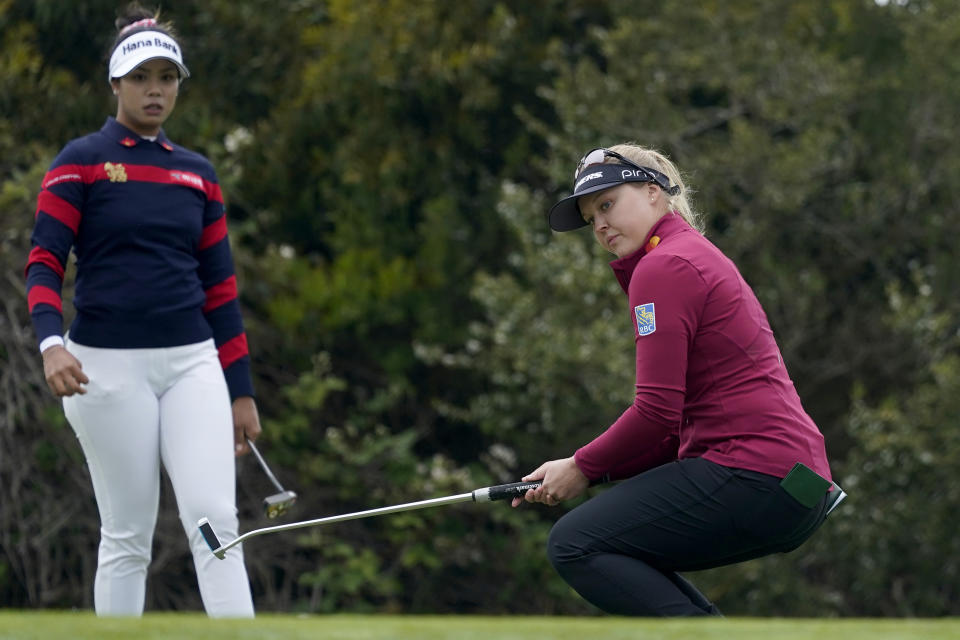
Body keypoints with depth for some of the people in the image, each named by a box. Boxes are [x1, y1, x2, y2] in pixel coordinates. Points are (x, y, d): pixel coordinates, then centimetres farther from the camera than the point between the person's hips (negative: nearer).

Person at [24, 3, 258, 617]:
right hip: (109, 366, -3)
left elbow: (219, 284, 15)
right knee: (127, 536, -1)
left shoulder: (197, 172, 13)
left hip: (191, 363, 3)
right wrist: (52, 342, -25)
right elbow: (45, 261, -6)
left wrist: (241, 391, 12)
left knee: (215, 519, -10)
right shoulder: (81, 162, 1)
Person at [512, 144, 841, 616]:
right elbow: (679, 428, 22)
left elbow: (658, 411, -14)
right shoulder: (698, 255, 24)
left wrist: (584, 467, 0)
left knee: (575, 544, -10)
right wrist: (594, 469, 12)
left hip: (757, 475, -10)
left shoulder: (663, 267, -7)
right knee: (615, 548, 19)